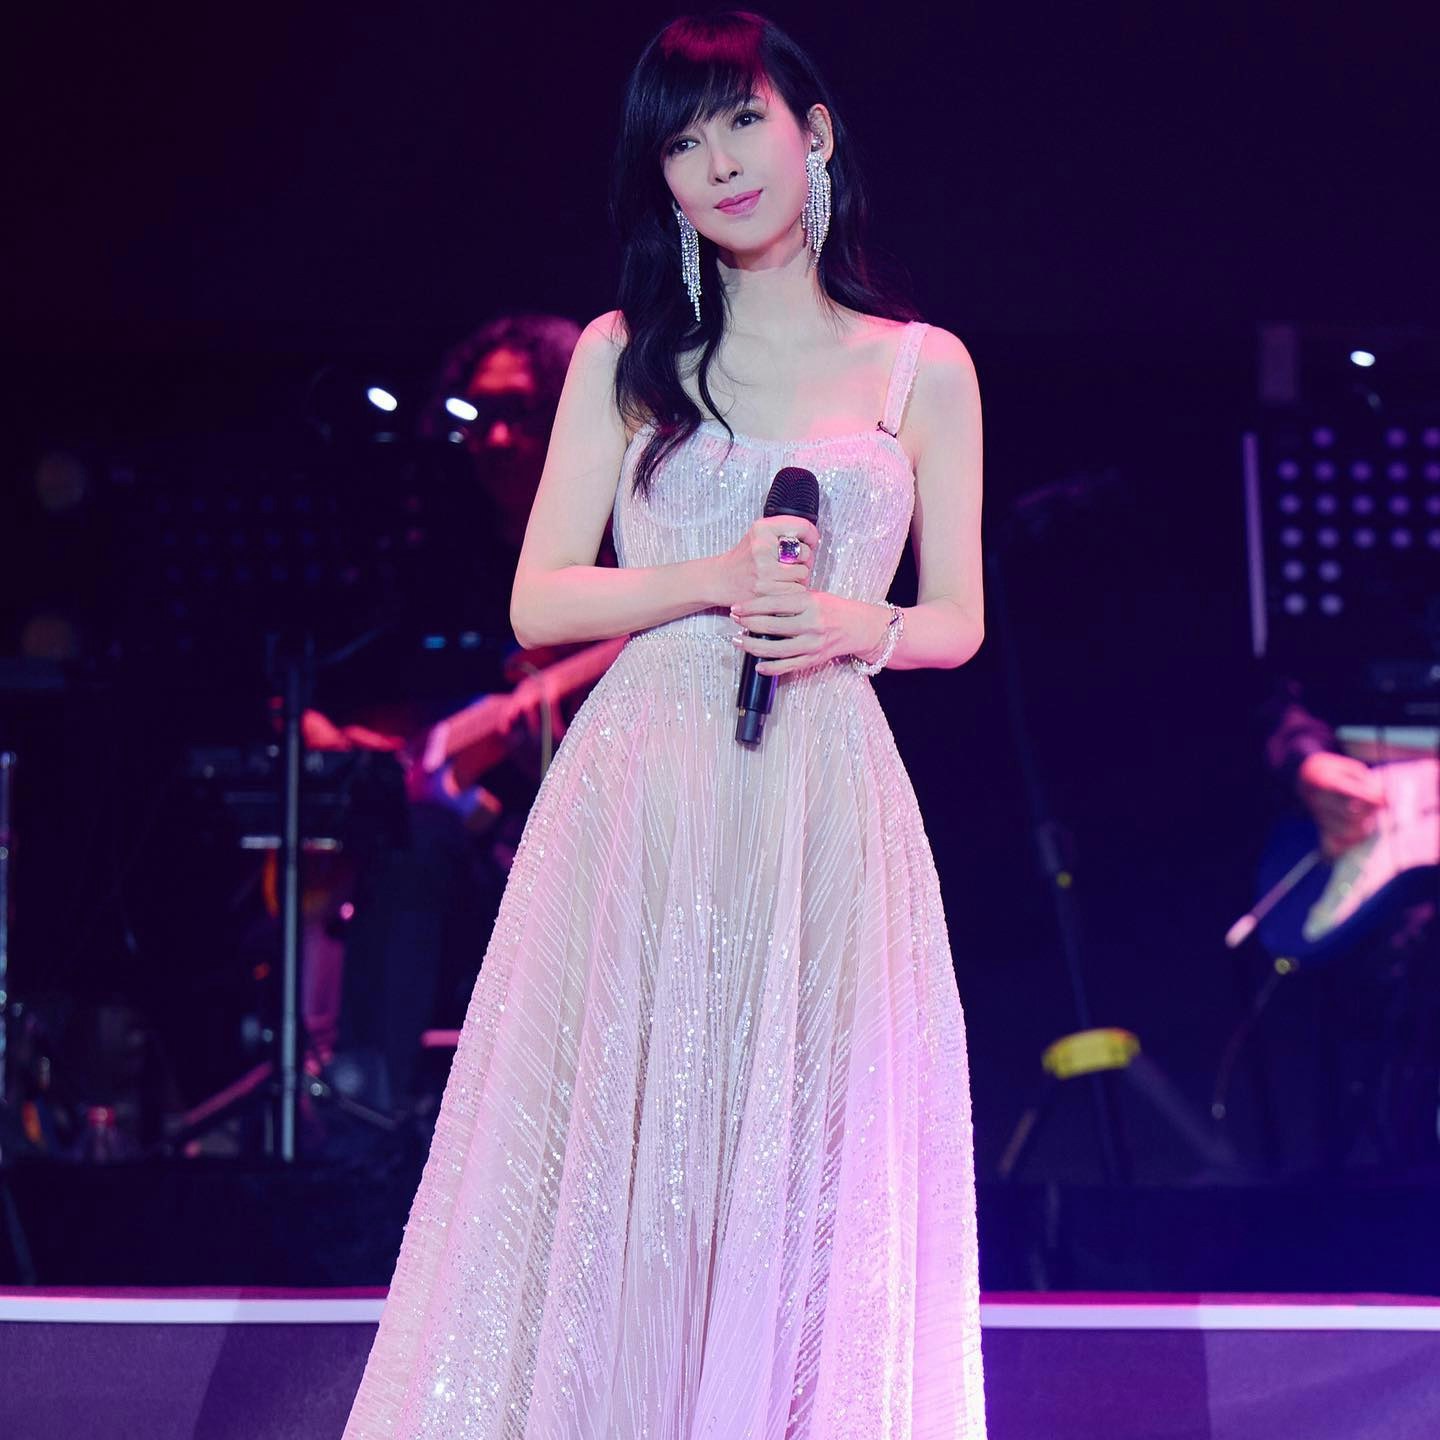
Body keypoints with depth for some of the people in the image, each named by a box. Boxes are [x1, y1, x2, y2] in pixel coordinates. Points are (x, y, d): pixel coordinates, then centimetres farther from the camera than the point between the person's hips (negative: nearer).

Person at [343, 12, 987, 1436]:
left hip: (827, 811, 0)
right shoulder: (623, 355, 9)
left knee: (809, 1174, -1)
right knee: (618, 1158, -3)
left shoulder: (923, 368, 10)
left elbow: (957, 620, 11)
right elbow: (538, 602, 4)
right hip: (638, 807, 0)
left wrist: (854, 625, -10)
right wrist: (715, 582, -11)